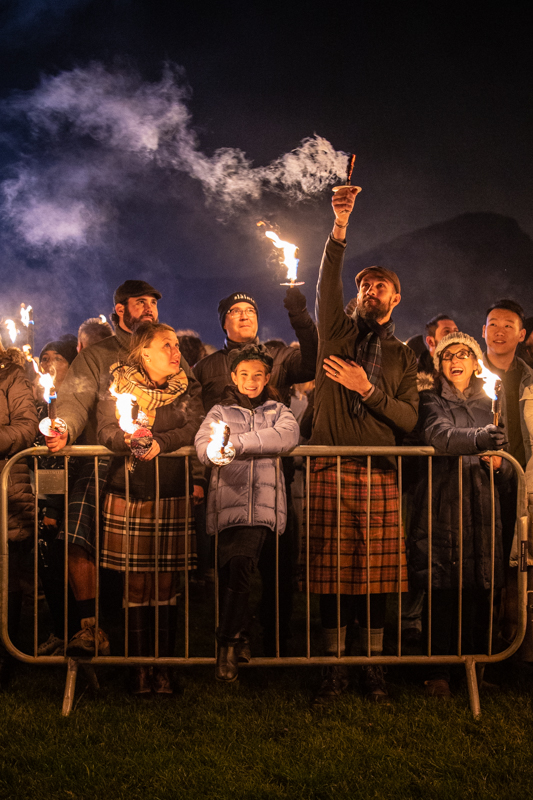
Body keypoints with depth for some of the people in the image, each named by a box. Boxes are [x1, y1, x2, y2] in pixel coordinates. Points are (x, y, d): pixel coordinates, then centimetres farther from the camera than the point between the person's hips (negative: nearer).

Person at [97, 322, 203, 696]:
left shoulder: (184, 391, 11)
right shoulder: (119, 387, 7)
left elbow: (195, 428, -4)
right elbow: (106, 429, -7)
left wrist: (161, 442, -20)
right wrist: (126, 440, -28)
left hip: (172, 495, 1)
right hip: (128, 493, -1)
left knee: (166, 583, 1)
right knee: (136, 583, 0)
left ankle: (165, 665, 8)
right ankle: (140, 666, 8)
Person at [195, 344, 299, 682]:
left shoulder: (277, 411, 21)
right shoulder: (220, 412, 21)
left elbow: (289, 435, -3)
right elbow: (204, 448, 1)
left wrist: (237, 442, -7)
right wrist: (262, 442, -12)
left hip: (264, 505, 0)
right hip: (229, 501, 1)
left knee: (239, 566, -18)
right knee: (238, 567, -15)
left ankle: (228, 643, -8)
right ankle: (229, 643, -4)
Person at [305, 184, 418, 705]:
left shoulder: (403, 357, 16)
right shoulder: (337, 332, 13)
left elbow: (409, 419, 5)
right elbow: (327, 283, -5)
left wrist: (367, 389, -8)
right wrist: (340, 227, -17)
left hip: (380, 472, 1)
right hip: (330, 467, -1)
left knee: (377, 573, 0)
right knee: (333, 570, -1)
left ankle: (374, 667, 11)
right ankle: (335, 668, 8)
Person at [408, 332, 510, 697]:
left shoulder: (488, 406, 18)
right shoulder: (431, 400, 6)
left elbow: (507, 472, 21)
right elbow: (439, 435, -17)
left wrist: (499, 464, -4)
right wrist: (479, 438, -35)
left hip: (481, 507, 3)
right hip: (442, 506, -3)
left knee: (480, 591, -2)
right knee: (443, 590, -7)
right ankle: (439, 672, 0)